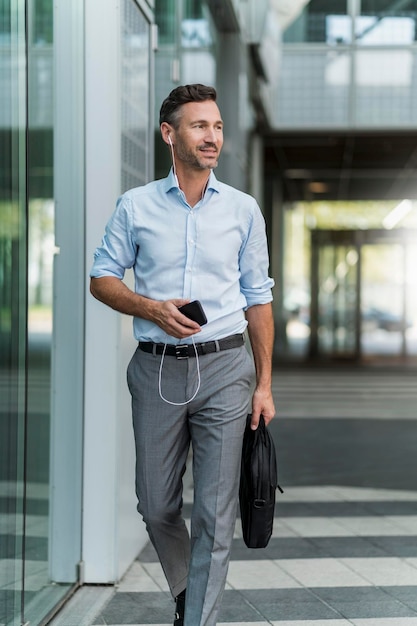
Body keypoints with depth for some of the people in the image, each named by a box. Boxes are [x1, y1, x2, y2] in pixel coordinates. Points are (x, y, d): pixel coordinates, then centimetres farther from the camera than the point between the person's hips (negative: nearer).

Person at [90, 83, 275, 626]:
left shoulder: (243, 210, 5)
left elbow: (258, 299, 8)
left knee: (216, 511, -3)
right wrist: (152, 308, -11)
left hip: (226, 367, 0)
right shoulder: (135, 206, 4)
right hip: (157, 368, 1)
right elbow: (102, 278, 8)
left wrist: (264, 385, 4)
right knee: (156, 506, 11)